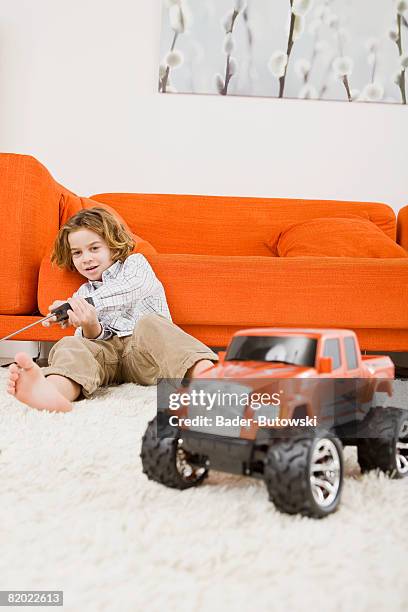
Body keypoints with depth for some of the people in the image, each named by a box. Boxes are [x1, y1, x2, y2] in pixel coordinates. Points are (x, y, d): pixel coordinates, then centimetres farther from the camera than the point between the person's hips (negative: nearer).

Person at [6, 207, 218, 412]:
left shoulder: (135, 263, 15)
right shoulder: (82, 294, 27)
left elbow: (129, 292, -11)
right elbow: (96, 338, 11)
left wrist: (85, 304, -21)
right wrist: (90, 328, -14)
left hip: (145, 346, -3)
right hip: (108, 351, 3)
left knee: (150, 322, -34)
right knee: (70, 345, -26)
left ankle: (202, 372, -65)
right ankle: (51, 392, -64)